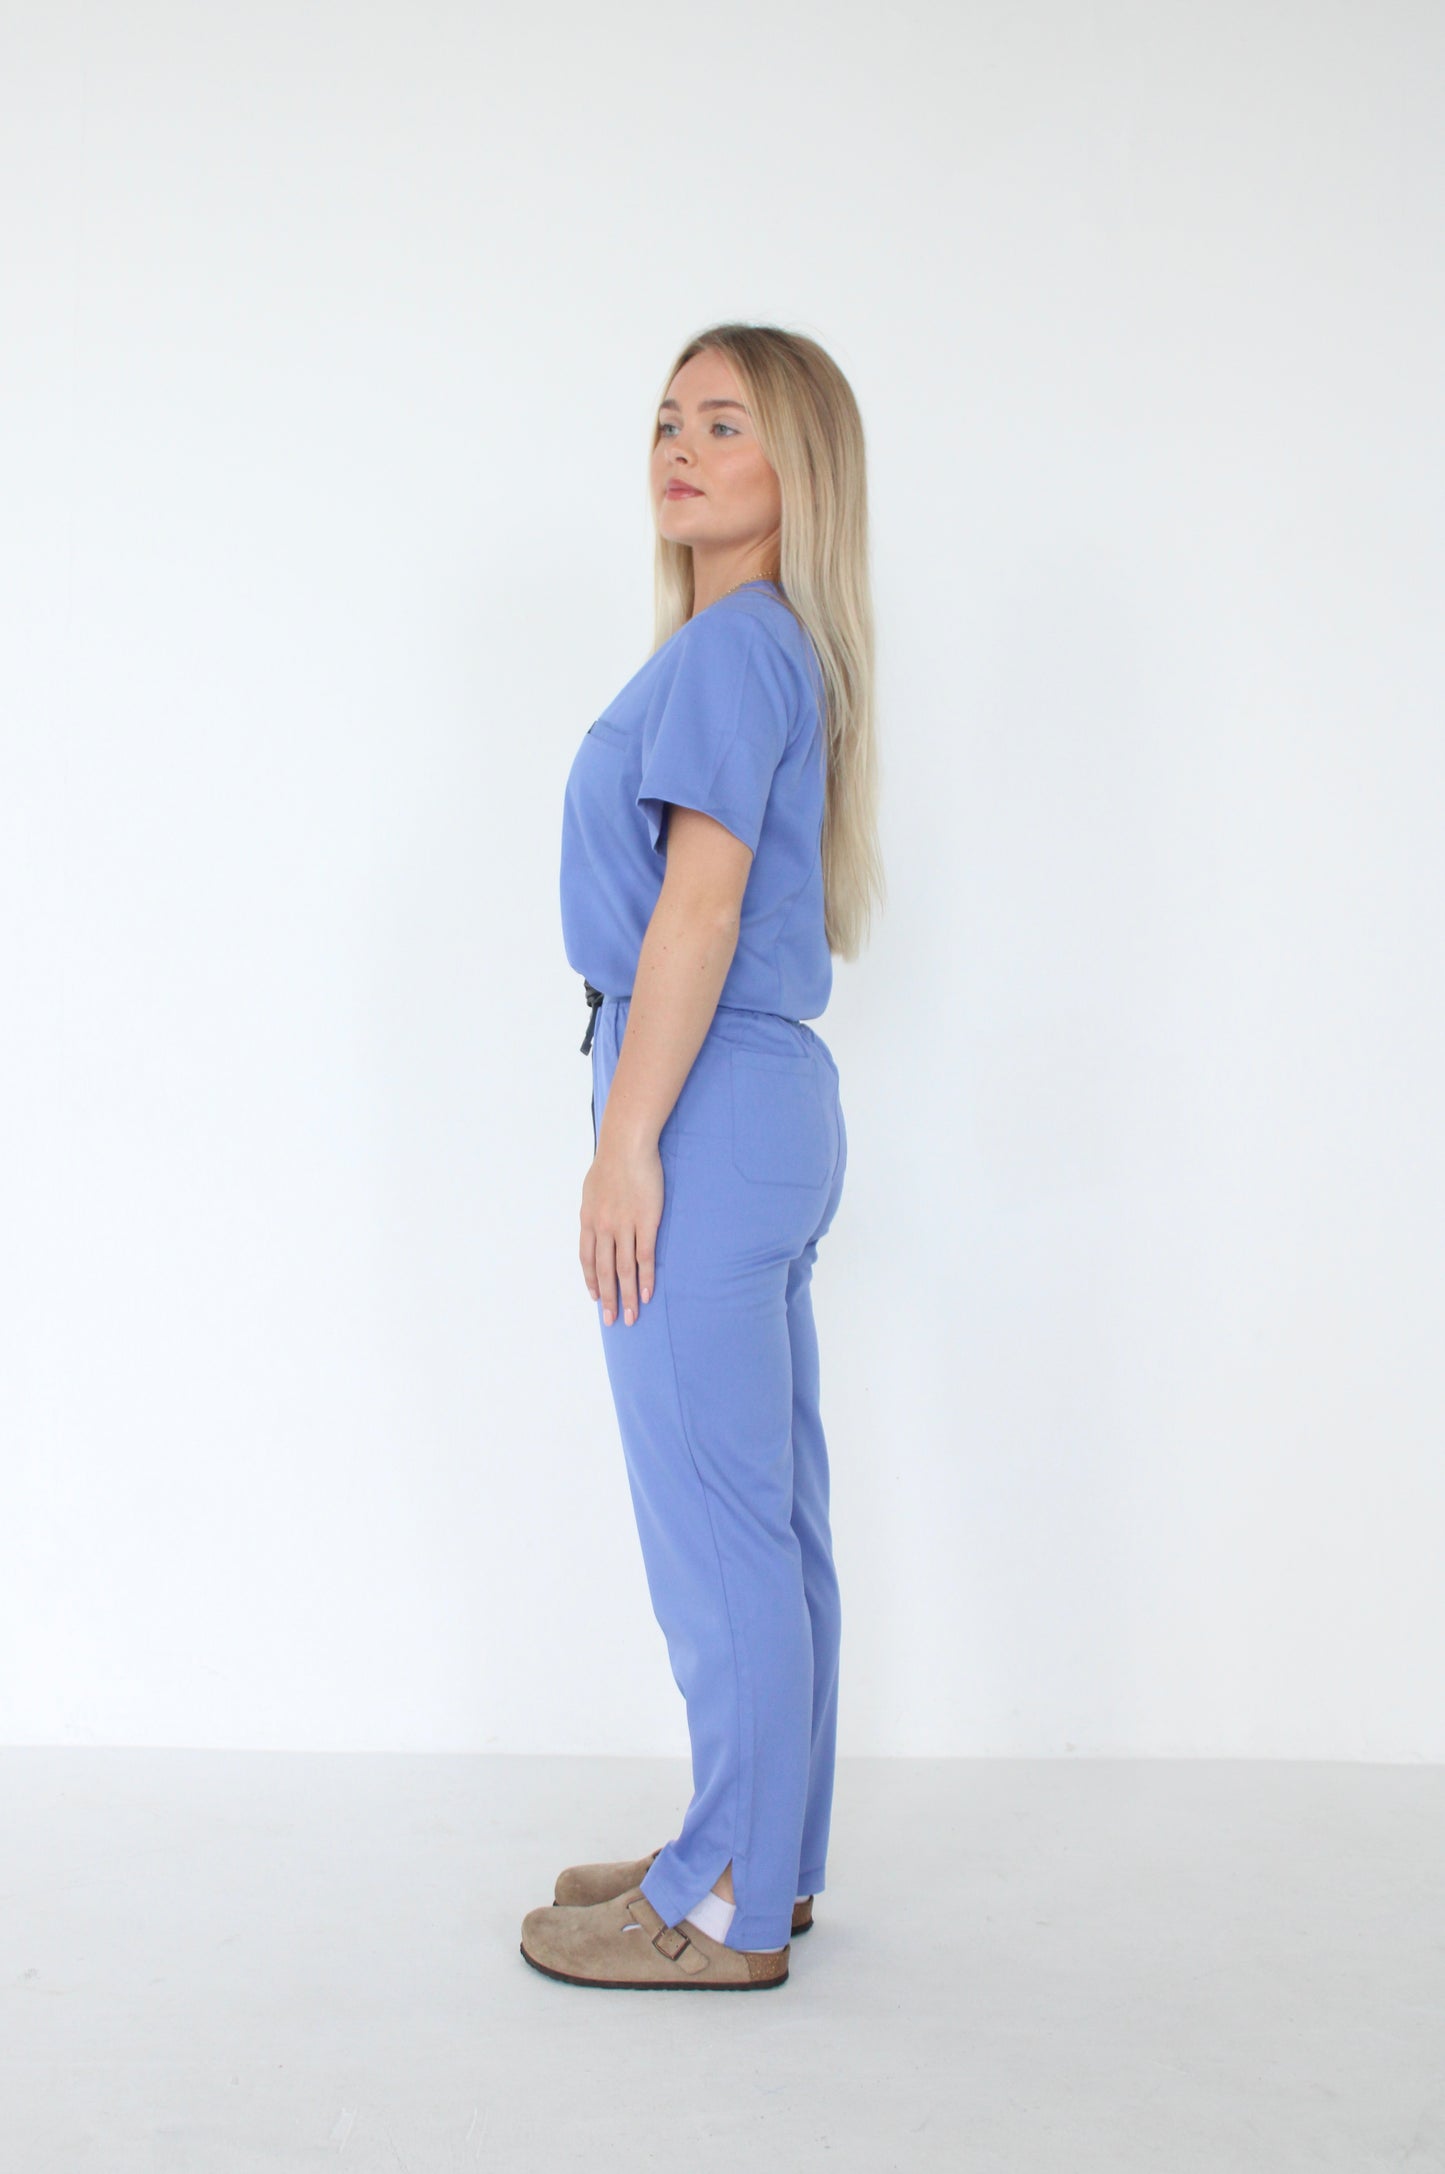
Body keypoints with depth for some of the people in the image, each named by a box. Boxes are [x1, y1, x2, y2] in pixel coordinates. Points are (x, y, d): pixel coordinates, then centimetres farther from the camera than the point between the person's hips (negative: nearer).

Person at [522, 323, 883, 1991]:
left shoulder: (733, 645, -12)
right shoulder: (779, 651, 18)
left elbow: (698, 904, -19)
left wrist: (626, 1145, -18)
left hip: (706, 1103, -10)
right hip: (767, 1100, 10)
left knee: (714, 1516, -2)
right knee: (771, 1506, 14)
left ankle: (728, 1909, 9)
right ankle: (767, 1855, 26)